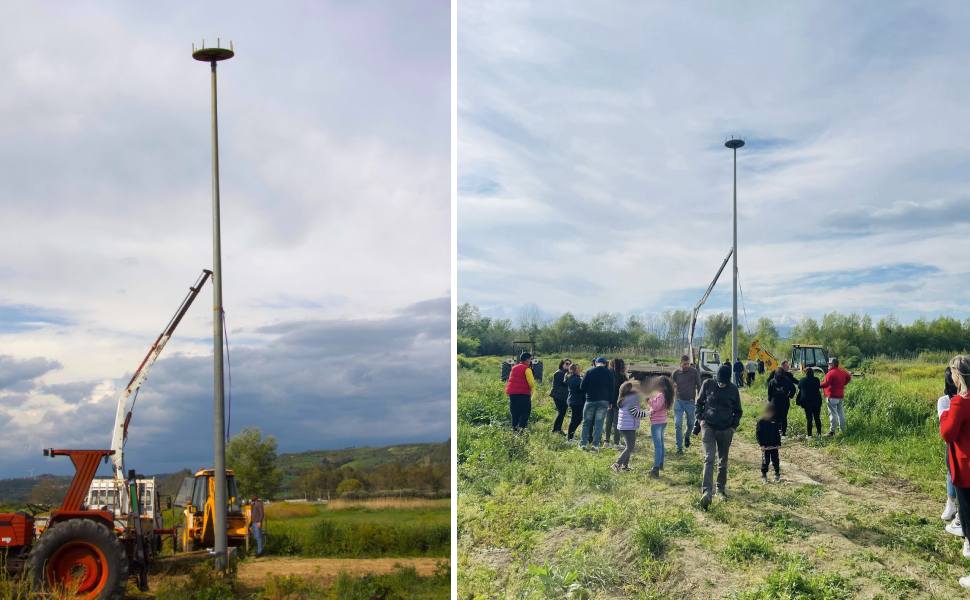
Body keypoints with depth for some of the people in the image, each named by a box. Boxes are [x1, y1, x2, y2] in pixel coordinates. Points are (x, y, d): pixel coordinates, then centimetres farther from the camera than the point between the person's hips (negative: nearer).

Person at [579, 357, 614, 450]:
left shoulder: (589, 372, -4)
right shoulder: (609, 373, 2)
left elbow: (582, 388, -3)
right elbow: (611, 389, 4)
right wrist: (610, 402, 9)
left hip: (590, 400, -1)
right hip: (604, 401, 1)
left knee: (586, 422, 9)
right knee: (599, 423, 3)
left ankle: (583, 443, 5)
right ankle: (595, 444, -2)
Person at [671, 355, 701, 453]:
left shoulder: (694, 372, -4)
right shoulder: (676, 373, -1)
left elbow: (699, 386, 2)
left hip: (690, 402, 0)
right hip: (678, 401, 0)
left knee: (691, 424, 10)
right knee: (678, 425, -4)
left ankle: (687, 436, 43)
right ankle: (679, 447, 3)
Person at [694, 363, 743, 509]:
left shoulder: (733, 389, 0)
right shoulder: (708, 385, -3)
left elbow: (738, 411, 11)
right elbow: (699, 403, 9)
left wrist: (734, 426, 0)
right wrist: (699, 420, 2)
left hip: (726, 429, 2)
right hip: (708, 426, -2)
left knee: (723, 461, 12)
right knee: (709, 459, -15)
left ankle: (721, 488, 29)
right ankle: (707, 492, -23)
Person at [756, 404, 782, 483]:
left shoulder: (775, 422, 5)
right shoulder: (761, 422, -7)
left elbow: (778, 433, 12)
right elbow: (758, 434, -6)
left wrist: (779, 443, 4)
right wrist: (761, 444, -12)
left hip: (774, 446, 3)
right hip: (765, 446, -3)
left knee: (775, 461, 9)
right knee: (765, 461, 0)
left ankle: (777, 474, 22)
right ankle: (764, 476, 11)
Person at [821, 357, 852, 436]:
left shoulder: (831, 373, -19)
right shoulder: (842, 371, 8)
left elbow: (825, 384, -25)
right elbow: (848, 377, 24)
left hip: (832, 397, -8)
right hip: (841, 396, 8)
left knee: (833, 413, -6)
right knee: (841, 413, 15)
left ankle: (832, 430, -7)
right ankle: (843, 429, 22)